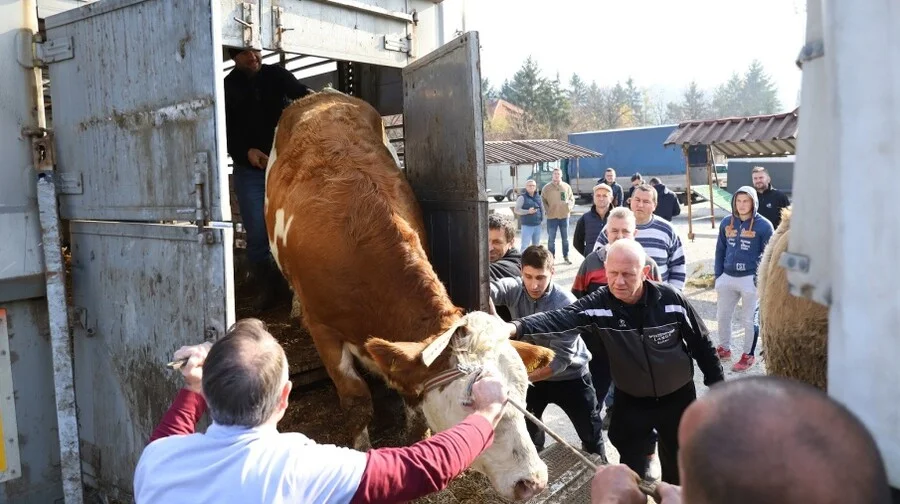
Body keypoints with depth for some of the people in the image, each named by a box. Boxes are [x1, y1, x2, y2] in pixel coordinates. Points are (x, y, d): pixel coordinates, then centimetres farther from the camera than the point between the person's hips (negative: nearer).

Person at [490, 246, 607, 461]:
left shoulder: (566, 303, -28)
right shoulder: (515, 289, -19)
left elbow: (560, 358, -31)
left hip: (570, 376, -3)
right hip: (534, 372, 3)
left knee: (591, 435, 13)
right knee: (526, 430, 15)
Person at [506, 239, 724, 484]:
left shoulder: (671, 299, -21)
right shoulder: (597, 305, -23)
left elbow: (702, 344, -7)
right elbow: (557, 318, -39)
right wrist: (515, 327, -58)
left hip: (677, 397, 0)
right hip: (631, 400, 0)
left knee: (677, 465, 18)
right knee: (630, 469, 10)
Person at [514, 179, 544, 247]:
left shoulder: (538, 197, 12)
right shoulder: (522, 197, -6)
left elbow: (542, 208, 24)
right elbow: (516, 210, -11)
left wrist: (541, 217, 6)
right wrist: (528, 211, -22)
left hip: (537, 225, 6)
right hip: (527, 225, -6)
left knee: (536, 245, 16)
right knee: (525, 245, -10)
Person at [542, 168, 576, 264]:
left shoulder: (567, 186, 4)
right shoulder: (546, 188, -2)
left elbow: (572, 199, 11)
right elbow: (543, 201, 2)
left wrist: (569, 207, -6)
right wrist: (548, 210, -8)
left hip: (564, 216, 2)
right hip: (552, 217, -2)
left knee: (565, 238, 10)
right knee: (551, 239, 3)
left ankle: (566, 257, 20)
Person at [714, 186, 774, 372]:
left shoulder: (763, 225, -9)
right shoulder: (726, 222, 4)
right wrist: (718, 276, 6)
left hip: (750, 279, -5)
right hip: (727, 278, 5)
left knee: (748, 319, 7)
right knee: (723, 315, 15)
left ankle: (748, 355, 22)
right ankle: (724, 348, 34)